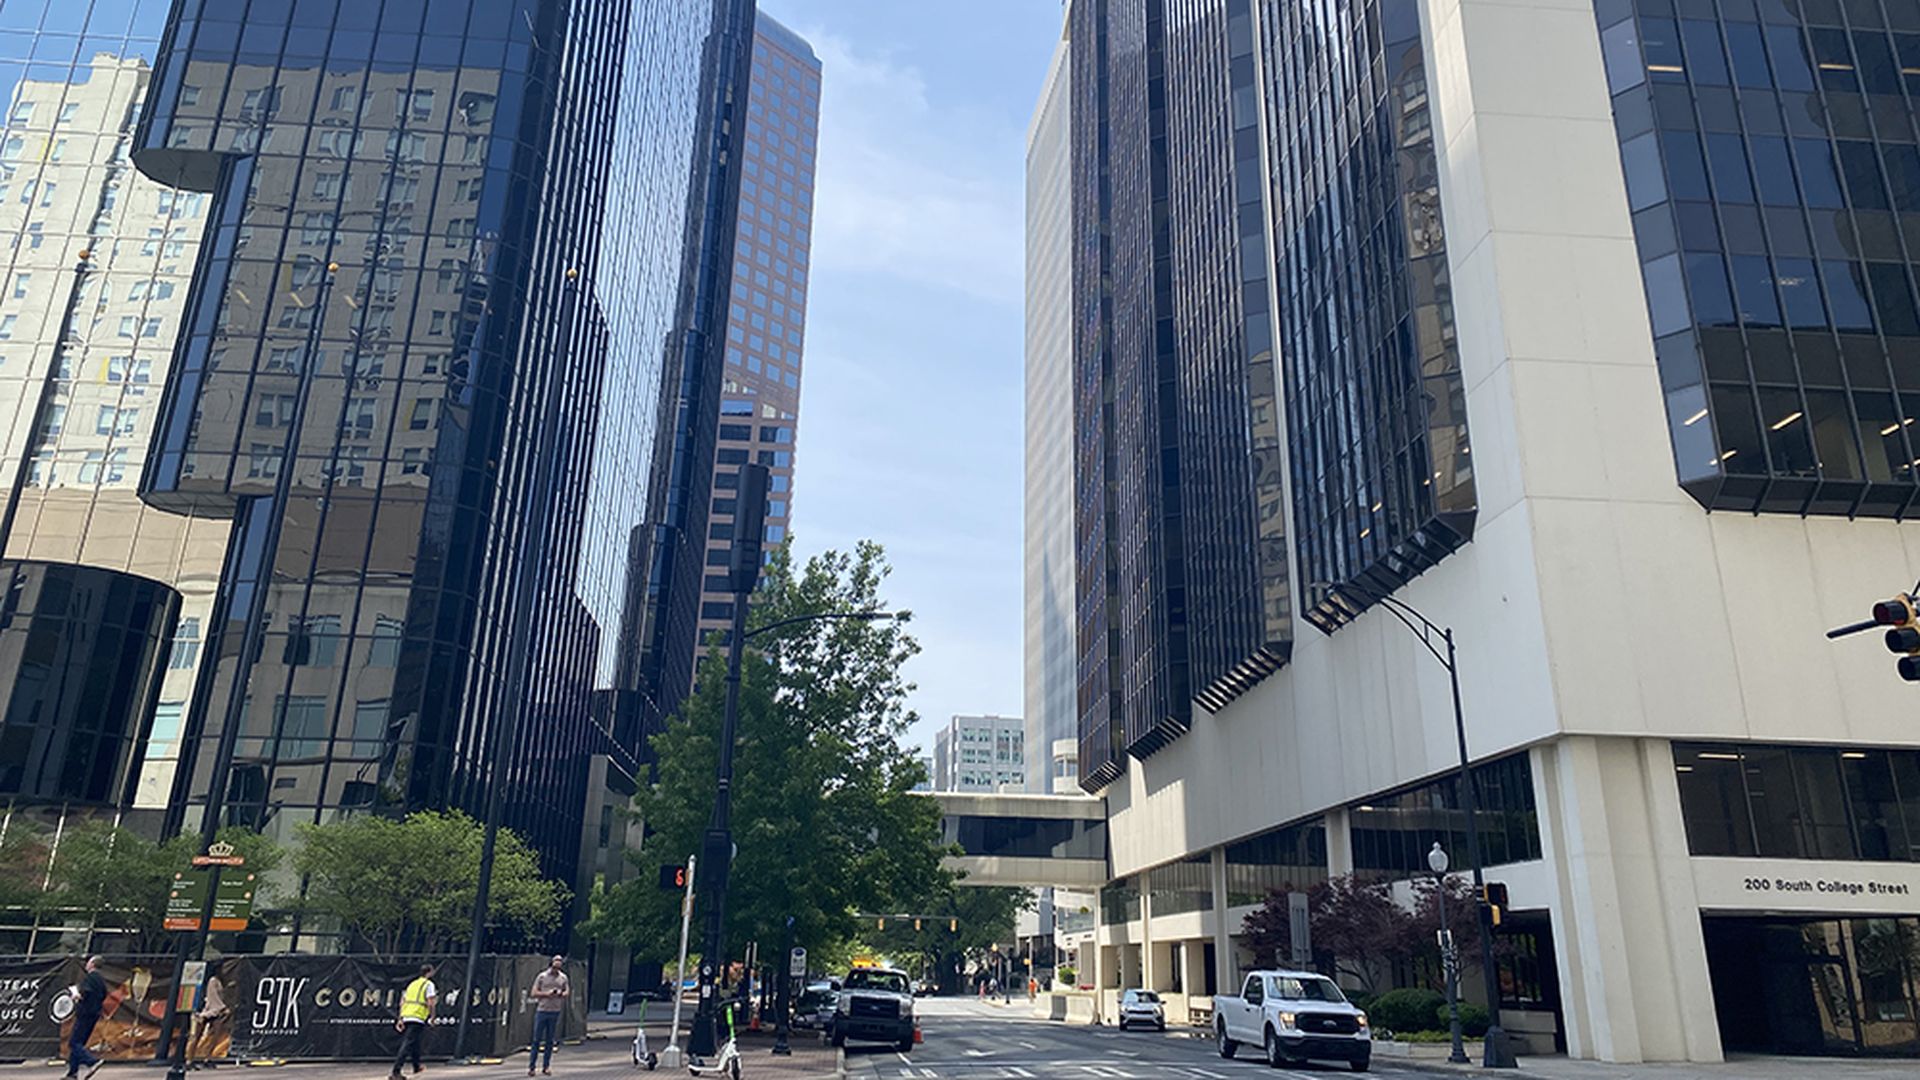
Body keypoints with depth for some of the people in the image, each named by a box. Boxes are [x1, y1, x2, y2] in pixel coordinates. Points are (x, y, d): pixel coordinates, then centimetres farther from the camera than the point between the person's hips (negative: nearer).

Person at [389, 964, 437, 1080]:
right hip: (418, 1018, -8)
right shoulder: (429, 984, 0)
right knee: (407, 1045, -12)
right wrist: (432, 1016, 4)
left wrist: (400, 1019, 17)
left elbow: (402, 1002, 17)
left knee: (414, 1042, 22)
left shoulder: (412, 984, 21)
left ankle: (416, 1067, 34)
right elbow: (430, 1003, -10)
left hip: (405, 1017, 8)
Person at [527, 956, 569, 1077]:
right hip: (542, 1010, -2)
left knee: (550, 1041, 6)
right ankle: (531, 1066, 5)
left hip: (555, 1012, 2)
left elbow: (567, 992, 13)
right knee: (537, 1040, -1)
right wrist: (547, 994, -16)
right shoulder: (542, 976, -1)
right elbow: (534, 993, -2)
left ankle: (546, 1067, 12)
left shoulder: (563, 978, 7)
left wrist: (561, 994, -9)